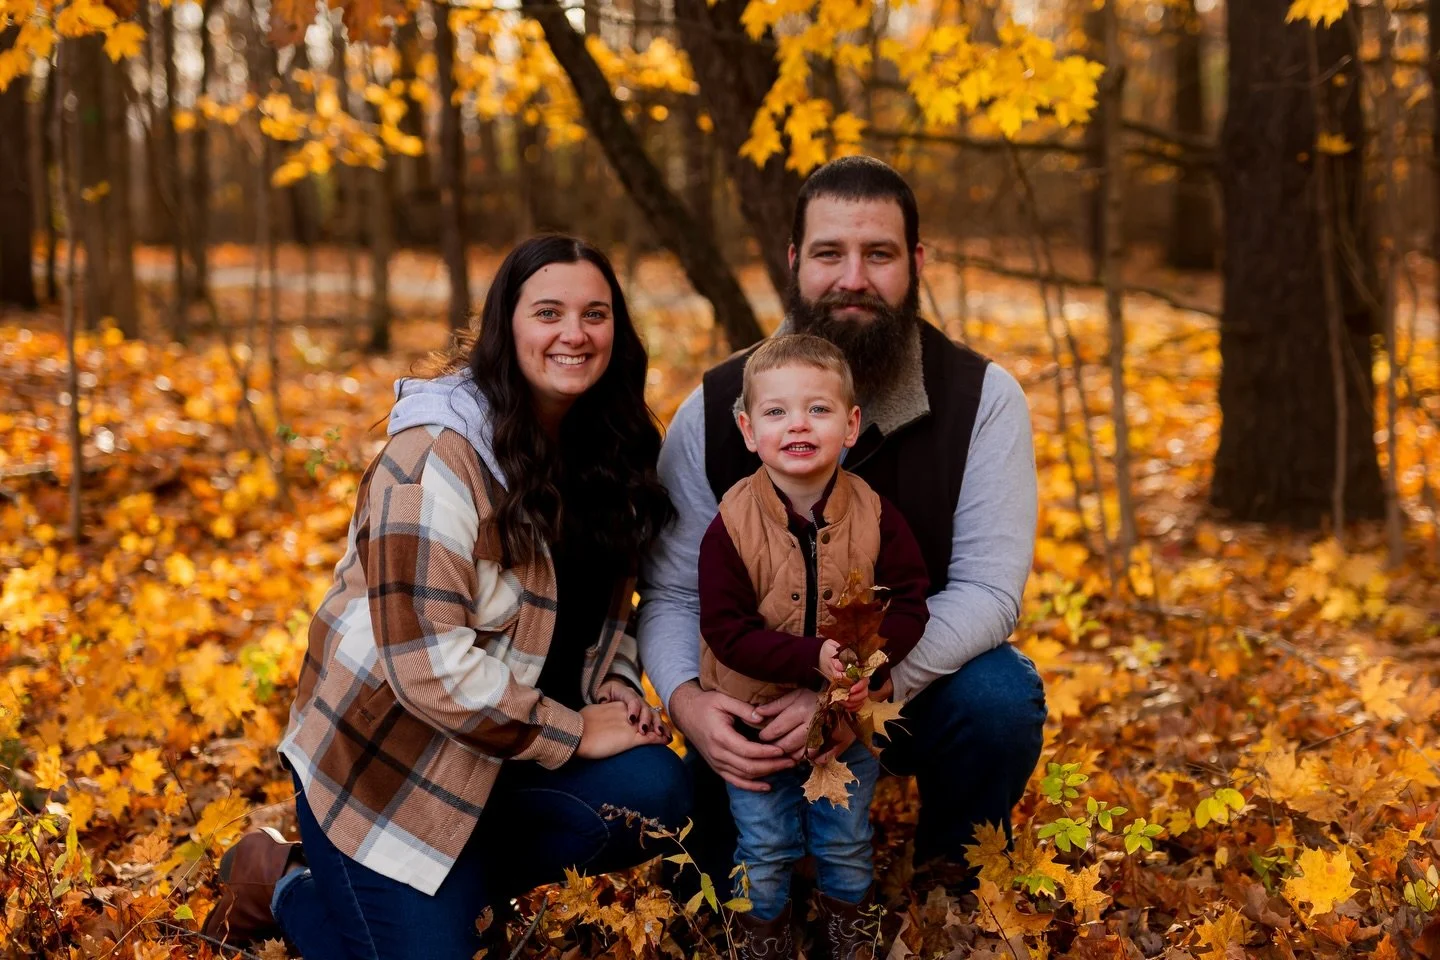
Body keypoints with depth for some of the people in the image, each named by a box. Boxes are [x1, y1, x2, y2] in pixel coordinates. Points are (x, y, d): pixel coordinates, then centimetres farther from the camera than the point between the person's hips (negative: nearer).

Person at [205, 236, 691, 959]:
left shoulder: (605, 446, 2)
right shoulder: (438, 454, -21)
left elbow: (607, 598, 15)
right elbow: (429, 664, -26)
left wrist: (614, 685, -5)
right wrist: (574, 733, -20)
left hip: (499, 752, 6)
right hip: (384, 756, -6)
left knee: (656, 791, -19)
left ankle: (457, 884, 2)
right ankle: (285, 888, 19)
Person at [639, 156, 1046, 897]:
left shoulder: (982, 397, -14)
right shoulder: (713, 410, -10)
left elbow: (988, 588, -20)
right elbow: (672, 594, -8)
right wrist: (688, 702, -30)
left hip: (922, 680, 0)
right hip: (765, 697, 1)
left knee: (1001, 698, -32)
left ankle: (951, 885, -2)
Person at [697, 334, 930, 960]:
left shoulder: (873, 515, -12)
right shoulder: (731, 526, -19)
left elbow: (908, 602, -9)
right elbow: (727, 629, -22)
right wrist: (814, 659, -32)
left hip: (848, 720, 2)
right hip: (757, 719, -2)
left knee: (847, 849, 18)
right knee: (765, 855, 11)